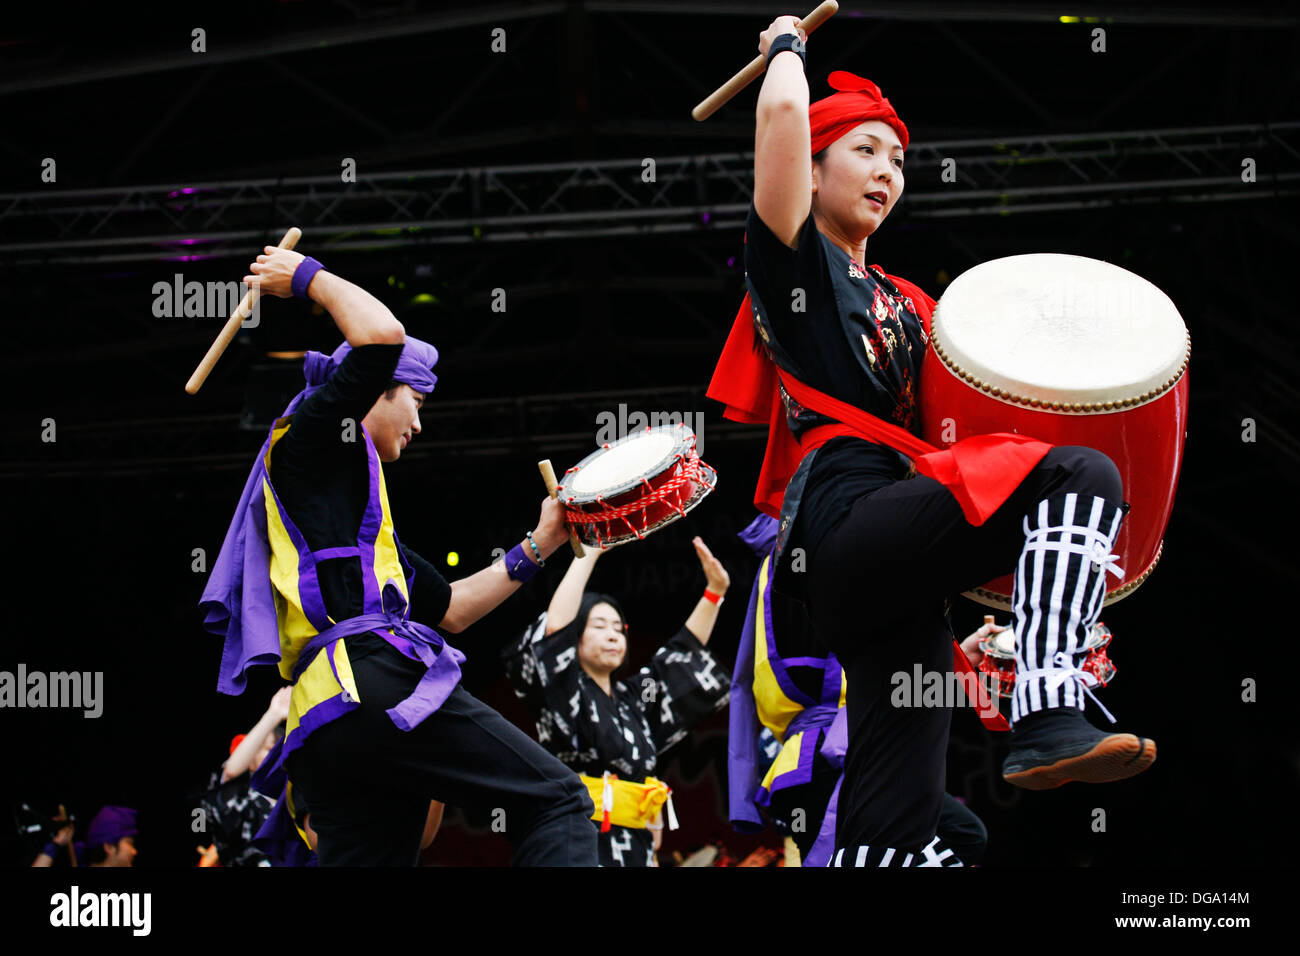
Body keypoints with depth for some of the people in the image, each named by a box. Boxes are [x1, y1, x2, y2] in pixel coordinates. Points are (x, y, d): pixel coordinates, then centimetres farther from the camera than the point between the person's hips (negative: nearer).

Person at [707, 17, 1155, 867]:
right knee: (1081, 473, -24)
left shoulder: (905, 306, 31)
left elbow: (948, 414, 25)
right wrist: (787, 47, 15)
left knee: (900, 814, -1)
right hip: (841, 518, -8)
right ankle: (1048, 717, -42)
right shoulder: (792, 259, 8)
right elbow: (783, 111, -5)